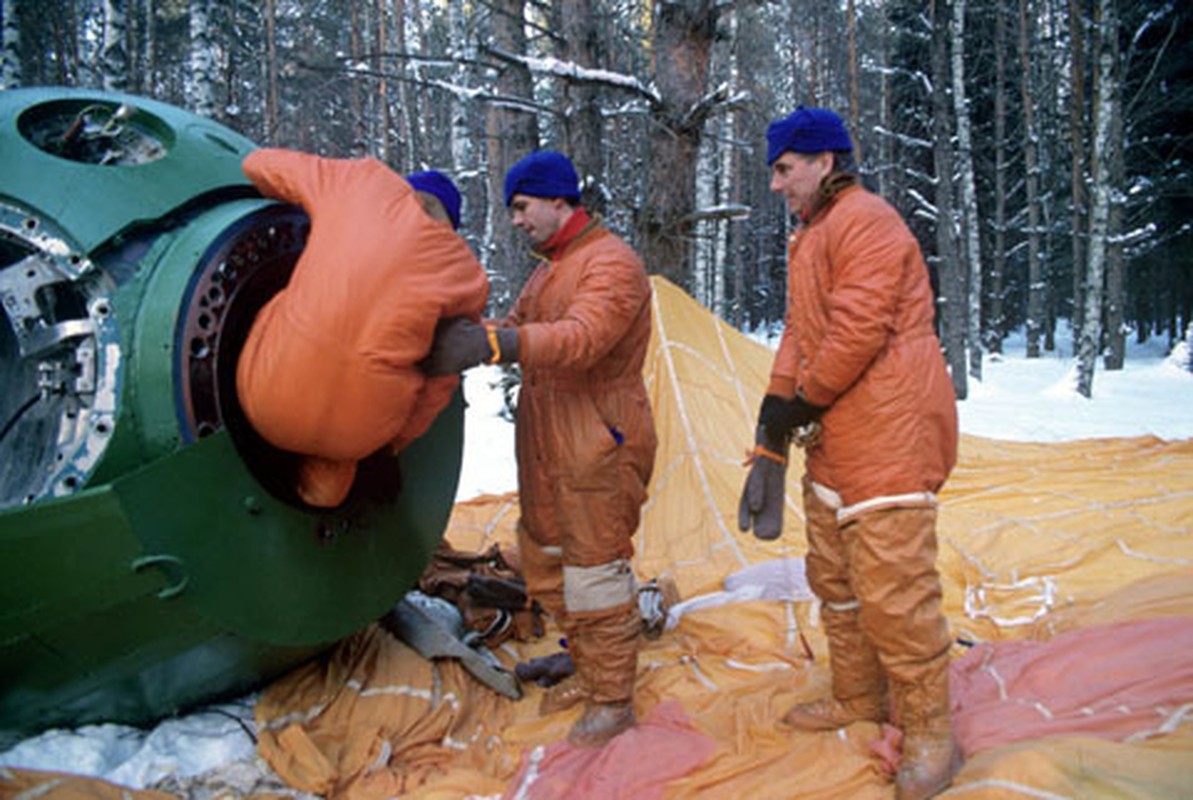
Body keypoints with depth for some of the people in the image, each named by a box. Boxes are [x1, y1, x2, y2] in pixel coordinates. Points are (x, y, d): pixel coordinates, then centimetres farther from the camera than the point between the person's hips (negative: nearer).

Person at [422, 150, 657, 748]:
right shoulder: (548, 268, 18)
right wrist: (470, 335, -3)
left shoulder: (611, 263, -15)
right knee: (543, 557, 17)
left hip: (599, 444, -10)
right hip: (546, 444, 10)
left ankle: (613, 700, 14)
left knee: (594, 565, -3)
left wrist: (492, 344, -43)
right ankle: (588, 673, 33)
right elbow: (517, 327, 16)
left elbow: (582, 337, -32)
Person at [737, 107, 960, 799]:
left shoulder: (866, 221, -13)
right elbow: (800, 334, 19)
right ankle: (858, 699, 33)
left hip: (888, 436, -11)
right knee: (835, 578, 17)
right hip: (834, 438, 11)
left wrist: (802, 401, -10)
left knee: (891, 587, -8)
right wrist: (776, 412, 9)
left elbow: (858, 331, -22)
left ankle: (931, 736, 7)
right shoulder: (813, 236, 21)